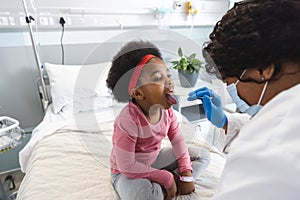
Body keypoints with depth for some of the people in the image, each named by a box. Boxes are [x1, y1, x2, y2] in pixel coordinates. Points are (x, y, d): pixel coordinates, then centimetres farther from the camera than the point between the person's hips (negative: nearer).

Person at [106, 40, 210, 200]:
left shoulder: (166, 109, -15)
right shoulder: (128, 120, -33)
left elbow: (177, 139, -3)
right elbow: (127, 167, -27)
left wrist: (187, 174, -8)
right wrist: (166, 178, -20)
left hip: (154, 159, 7)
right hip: (127, 173, -6)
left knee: (203, 156, 7)